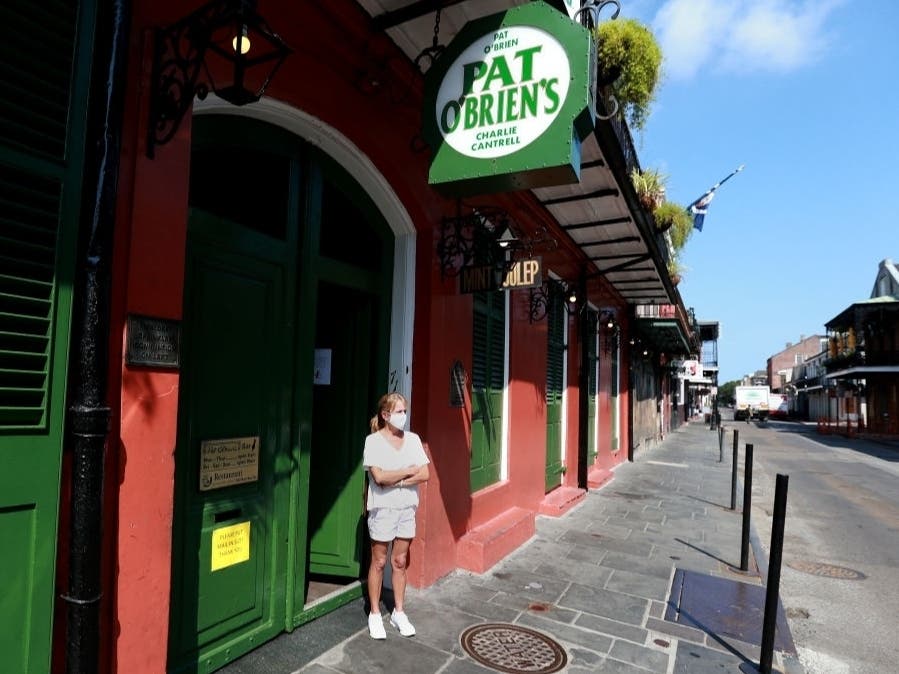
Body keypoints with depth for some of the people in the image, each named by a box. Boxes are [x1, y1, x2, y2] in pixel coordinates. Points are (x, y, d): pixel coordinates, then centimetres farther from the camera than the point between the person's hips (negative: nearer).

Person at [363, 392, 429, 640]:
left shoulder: (413, 439, 1)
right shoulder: (374, 441, -11)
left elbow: (425, 474, -4)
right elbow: (379, 476, -20)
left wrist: (397, 481, -16)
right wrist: (409, 471, -11)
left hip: (407, 507, 4)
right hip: (383, 508, -4)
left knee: (400, 561, 14)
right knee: (379, 562, 8)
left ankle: (399, 612, 28)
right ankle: (375, 614, 23)